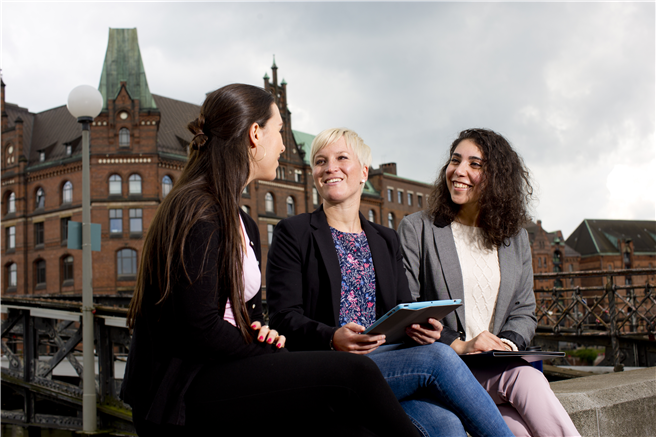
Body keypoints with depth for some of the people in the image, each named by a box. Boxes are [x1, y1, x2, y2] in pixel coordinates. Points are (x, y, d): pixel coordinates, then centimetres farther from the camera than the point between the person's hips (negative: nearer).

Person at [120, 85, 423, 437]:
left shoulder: (243, 224, 19)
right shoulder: (197, 211, -11)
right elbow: (202, 331, -18)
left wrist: (267, 337, 0)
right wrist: (274, 357, -8)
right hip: (179, 395, -8)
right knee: (354, 373, -21)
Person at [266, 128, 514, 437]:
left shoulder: (387, 240, 21)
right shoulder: (292, 234, 6)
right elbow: (284, 317, -4)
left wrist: (419, 326, -8)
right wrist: (332, 338, -23)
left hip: (387, 359, 4)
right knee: (438, 357, -26)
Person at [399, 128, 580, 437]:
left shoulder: (515, 238, 16)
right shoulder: (416, 229, 3)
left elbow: (524, 311, 16)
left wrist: (506, 342, -7)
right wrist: (457, 345, -16)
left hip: (496, 368, 4)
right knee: (525, 378, -31)